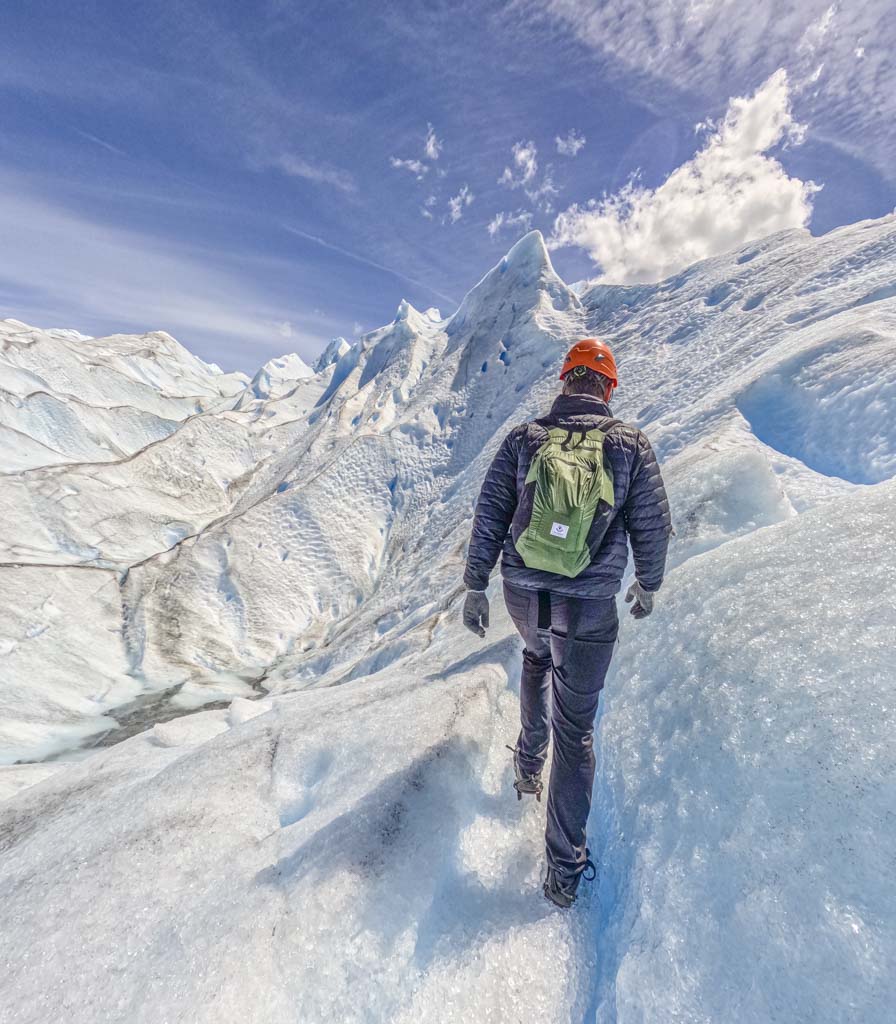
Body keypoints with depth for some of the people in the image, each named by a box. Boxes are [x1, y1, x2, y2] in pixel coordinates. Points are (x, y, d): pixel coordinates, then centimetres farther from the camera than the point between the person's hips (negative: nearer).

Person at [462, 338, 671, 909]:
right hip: (588, 608, -1)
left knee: (537, 655, 37)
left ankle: (529, 764, 43)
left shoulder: (523, 439, -1)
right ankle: (564, 868, 25)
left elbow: (489, 517, -2)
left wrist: (476, 588, 5)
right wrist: (648, 586, 18)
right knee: (576, 729, 13)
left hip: (523, 594, 2)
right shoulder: (631, 444, -3)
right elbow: (654, 529, 1)